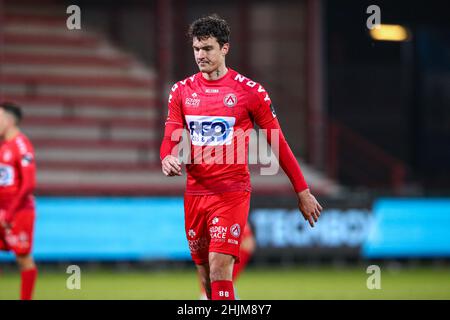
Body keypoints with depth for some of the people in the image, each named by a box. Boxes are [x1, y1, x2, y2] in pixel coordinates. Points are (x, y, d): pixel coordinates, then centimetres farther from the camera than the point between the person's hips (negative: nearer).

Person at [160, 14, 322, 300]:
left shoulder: (250, 91, -4)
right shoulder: (182, 91, 8)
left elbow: (278, 144, 1)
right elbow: (171, 139, 9)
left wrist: (303, 192, 3)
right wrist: (167, 159, -16)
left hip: (232, 193, -4)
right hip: (195, 194, 4)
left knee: (220, 269, -18)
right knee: (206, 276, 10)